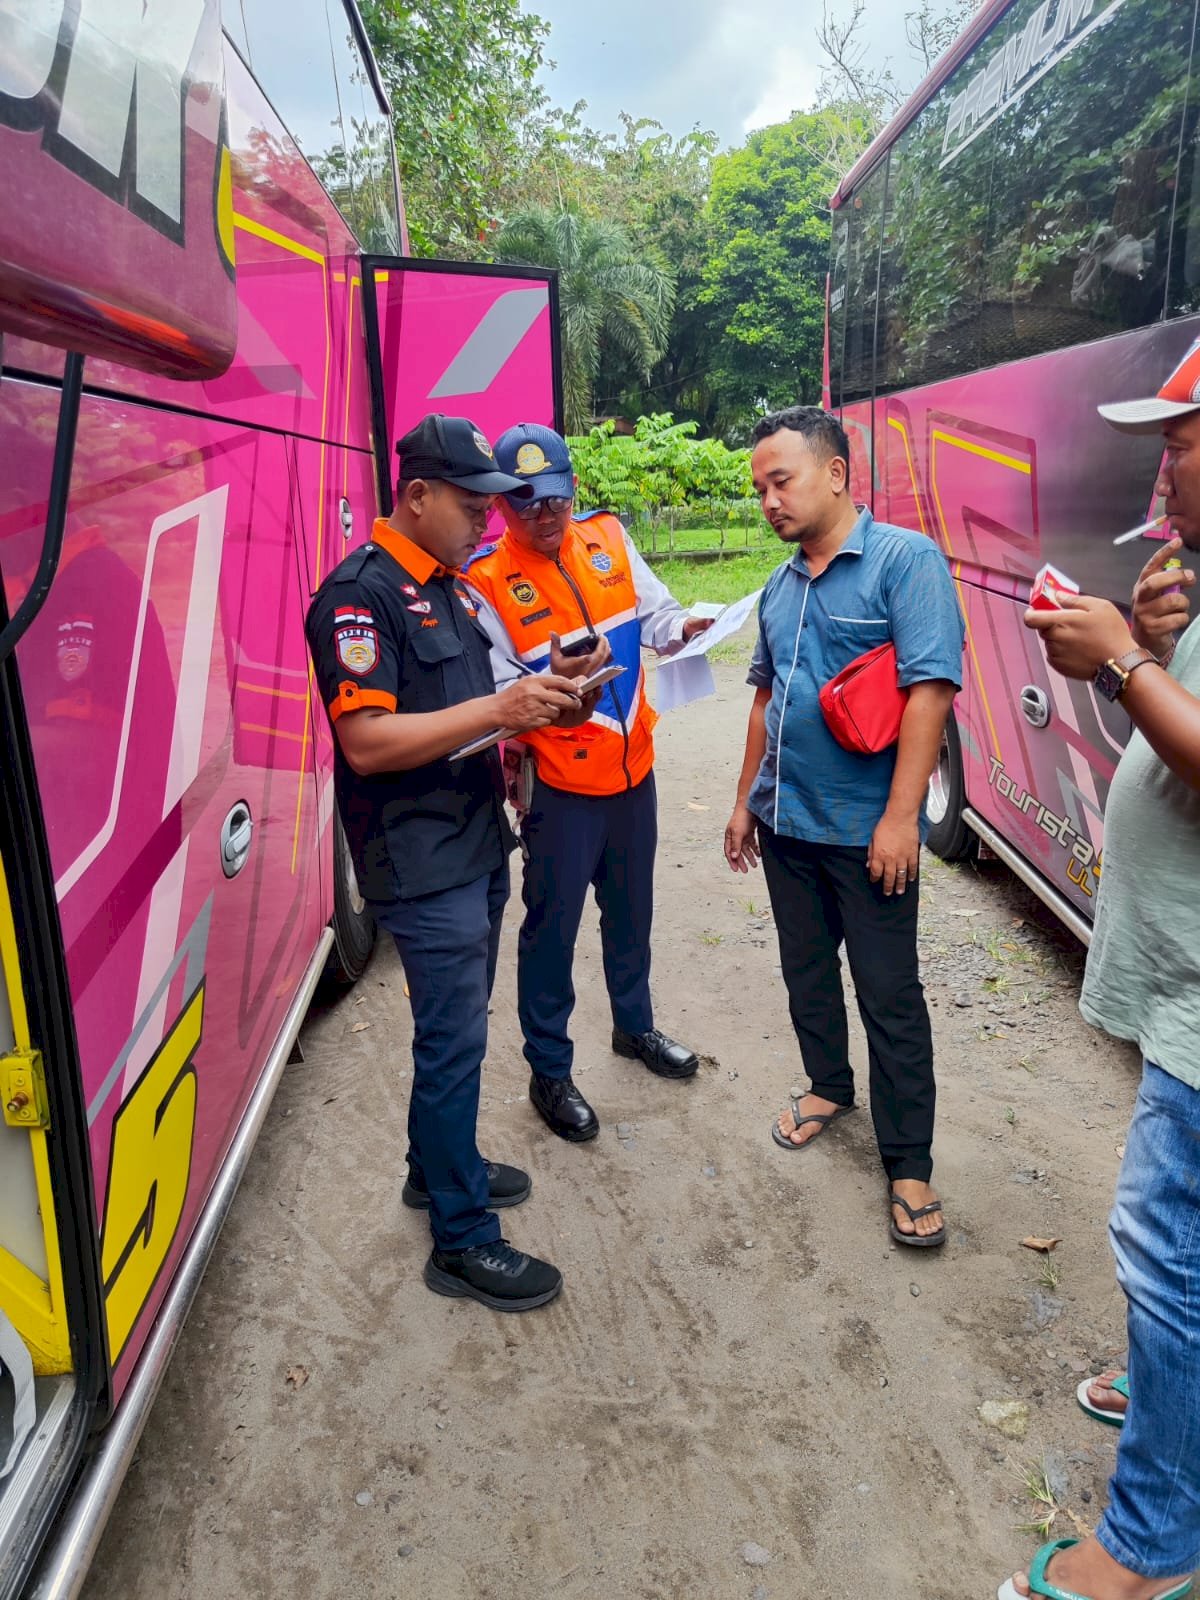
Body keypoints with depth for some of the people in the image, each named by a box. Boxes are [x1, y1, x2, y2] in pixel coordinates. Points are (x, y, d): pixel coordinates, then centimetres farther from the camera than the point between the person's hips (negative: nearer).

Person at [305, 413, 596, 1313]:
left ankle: (440, 1165, 39)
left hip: (477, 845, 9)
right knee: (455, 1041, -2)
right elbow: (367, 742, -24)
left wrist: (537, 704, 2)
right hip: (422, 862, -9)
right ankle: (462, 1241, 13)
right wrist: (497, 710, -27)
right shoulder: (360, 596, -16)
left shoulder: (447, 585, 13)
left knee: (456, 1027, 20)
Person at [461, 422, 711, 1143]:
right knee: (554, 927, 6)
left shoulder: (607, 537, 2)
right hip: (561, 784, -5)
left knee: (631, 911, 22)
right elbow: (496, 696, -14)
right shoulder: (486, 582, -13)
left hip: (633, 767, 5)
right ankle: (549, 1072, 24)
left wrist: (681, 627, -17)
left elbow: (653, 613, 4)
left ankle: (636, 1025, 45)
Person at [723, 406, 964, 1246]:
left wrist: (901, 815, -22)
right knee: (807, 970, 19)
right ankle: (829, 1088, 41)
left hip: (868, 829, -7)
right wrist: (746, 801, 18)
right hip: (786, 822, 7)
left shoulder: (905, 560, -11)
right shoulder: (780, 588, 11)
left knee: (890, 996, 3)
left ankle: (909, 1163, 16)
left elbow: (930, 689, -18)